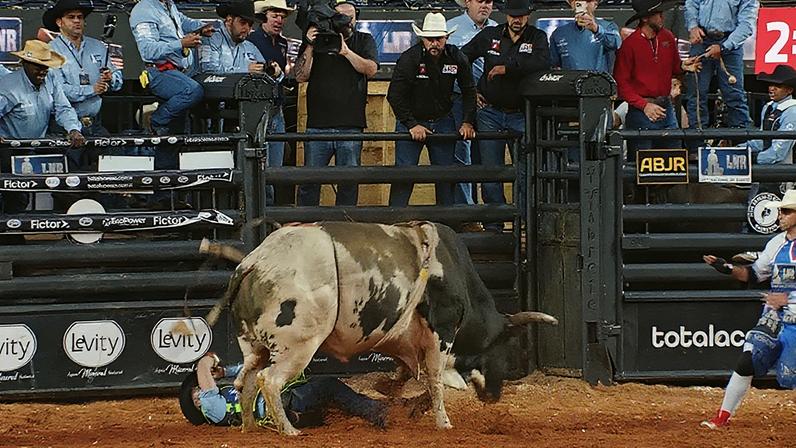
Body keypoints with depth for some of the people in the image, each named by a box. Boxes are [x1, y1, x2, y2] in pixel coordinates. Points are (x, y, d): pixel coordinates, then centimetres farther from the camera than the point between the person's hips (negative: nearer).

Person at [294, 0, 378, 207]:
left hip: (350, 126, 0)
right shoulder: (316, 40, 11)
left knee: (349, 182, 3)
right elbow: (301, 76, 2)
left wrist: (346, 51, -13)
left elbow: (370, 69, -4)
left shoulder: (364, 41, 12)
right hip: (317, 125, 0)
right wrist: (310, 47, -9)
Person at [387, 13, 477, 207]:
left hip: (443, 121, 3)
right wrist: (411, 125, -19)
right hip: (411, 121, -3)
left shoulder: (457, 58, -6)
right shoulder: (409, 58, -17)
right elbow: (395, 96, -15)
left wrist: (468, 122, -4)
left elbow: (469, 91, 6)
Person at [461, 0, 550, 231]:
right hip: (490, 113, 2)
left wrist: (507, 67, -21)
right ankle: (493, 224, 8)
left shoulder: (537, 37, 1)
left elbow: (542, 62, -20)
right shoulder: (489, 36, 6)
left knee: (526, 172, -7)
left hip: (522, 115, -2)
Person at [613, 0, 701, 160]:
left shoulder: (667, 37, 7)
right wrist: (644, 106, -16)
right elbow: (621, 83, -9)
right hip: (640, 112, -5)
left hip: (666, 109, 5)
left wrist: (682, 66, -3)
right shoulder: (629, 44, -10)